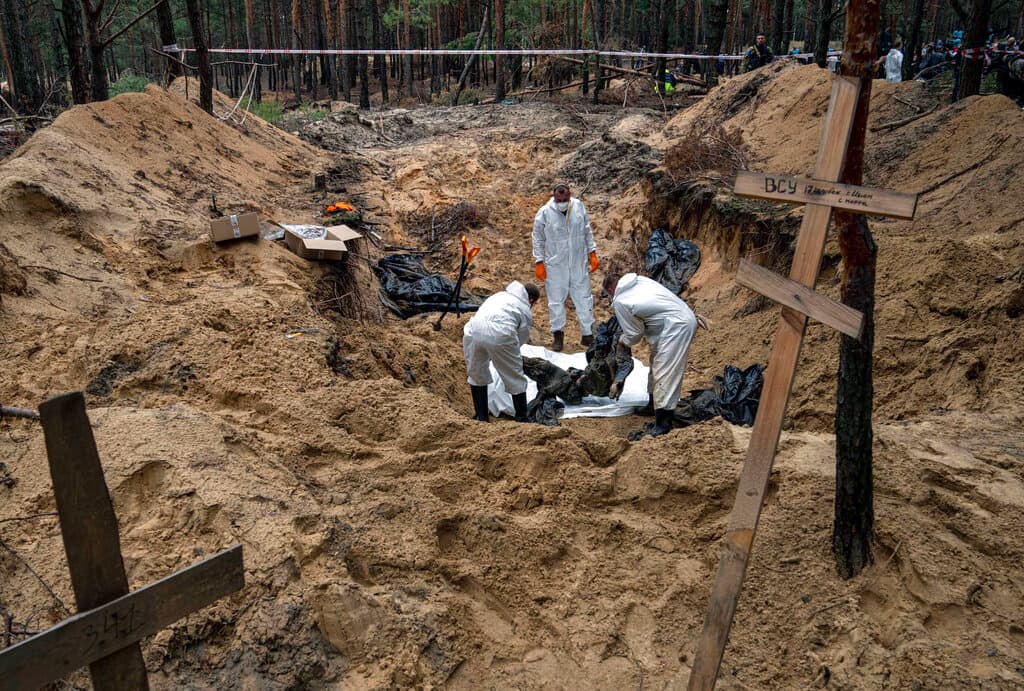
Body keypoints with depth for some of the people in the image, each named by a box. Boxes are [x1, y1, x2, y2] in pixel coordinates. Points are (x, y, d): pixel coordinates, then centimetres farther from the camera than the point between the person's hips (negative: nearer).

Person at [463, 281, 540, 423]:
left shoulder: (499, 295, 35)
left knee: (477, 374, 25)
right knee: (515, 379, 15)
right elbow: (521, 338, 19)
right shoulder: (526, 311, 20)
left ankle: (481, 416, 33)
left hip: (473, 329, 4)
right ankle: (521, 419, 24)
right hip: (500, 335, -4)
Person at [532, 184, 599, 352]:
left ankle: (587, 334, 19)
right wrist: (539, 263, -4)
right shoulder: (544, 212, -12)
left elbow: (588, 231, 8)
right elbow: (538, 239, -2)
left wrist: (592, 253, 6)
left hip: (579, 263, 2)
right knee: (556, 300, 5)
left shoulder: (579, 206, -4)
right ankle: (558, 334, 20)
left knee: (584, 298, 8)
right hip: (555, 265, -2)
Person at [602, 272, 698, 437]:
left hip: (676, 327, -10)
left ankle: (663, 423, -11)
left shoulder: (620, 302, -10)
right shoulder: (638, 280, 11)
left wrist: (623, 341, 20)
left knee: (665, 373, -11)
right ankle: (654, 404, 36)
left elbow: (634, 333, -2)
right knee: (657, 363, 22)